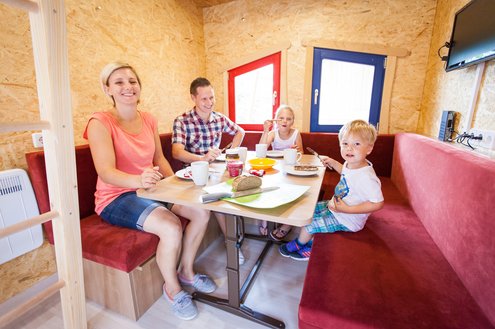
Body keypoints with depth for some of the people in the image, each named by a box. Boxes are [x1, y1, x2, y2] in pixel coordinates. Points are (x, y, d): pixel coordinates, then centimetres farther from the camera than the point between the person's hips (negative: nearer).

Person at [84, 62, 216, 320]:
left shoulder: (148, 120, 6)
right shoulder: (100, 122, -13)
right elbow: (106, 172, -24)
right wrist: (139, 180, -44)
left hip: (149, 190, 6)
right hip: (116, 198, -6)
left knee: (202, 211, -11)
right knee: (171, 227, -30)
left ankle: (186, 271, 12)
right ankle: (172, 288, 1)